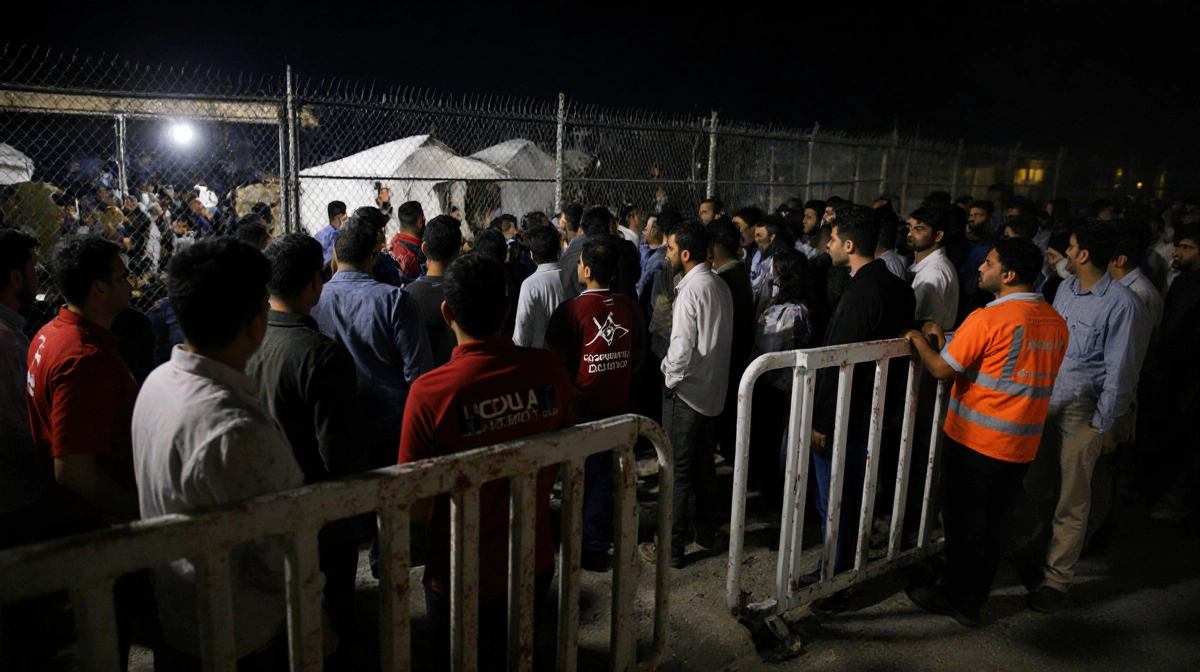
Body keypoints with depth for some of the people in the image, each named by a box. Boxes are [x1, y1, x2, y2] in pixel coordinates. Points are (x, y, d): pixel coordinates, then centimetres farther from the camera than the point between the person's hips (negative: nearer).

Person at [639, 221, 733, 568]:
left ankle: (672, 546, 9)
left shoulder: (691, 289, -19)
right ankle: (706, 531, 32)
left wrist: (671, 378, -7)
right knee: (703, 462, 20)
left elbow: (683, 344, -23)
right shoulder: (720, 286, 7)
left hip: (686, 388, -9)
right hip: (713, 388, 9)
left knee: (677, 468, 0)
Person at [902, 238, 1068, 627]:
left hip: (975, 441, -7)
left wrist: (920, 341, 4)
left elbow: (943, 370, -15)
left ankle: (960, 600, 22)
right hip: (1022, 445, 7)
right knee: (996, 522, 16)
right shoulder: (1056, 322, 4)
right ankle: (977, 593, 30)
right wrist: (946, 342, 16)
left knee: (964, 521, 9)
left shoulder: (989, 319, -20)